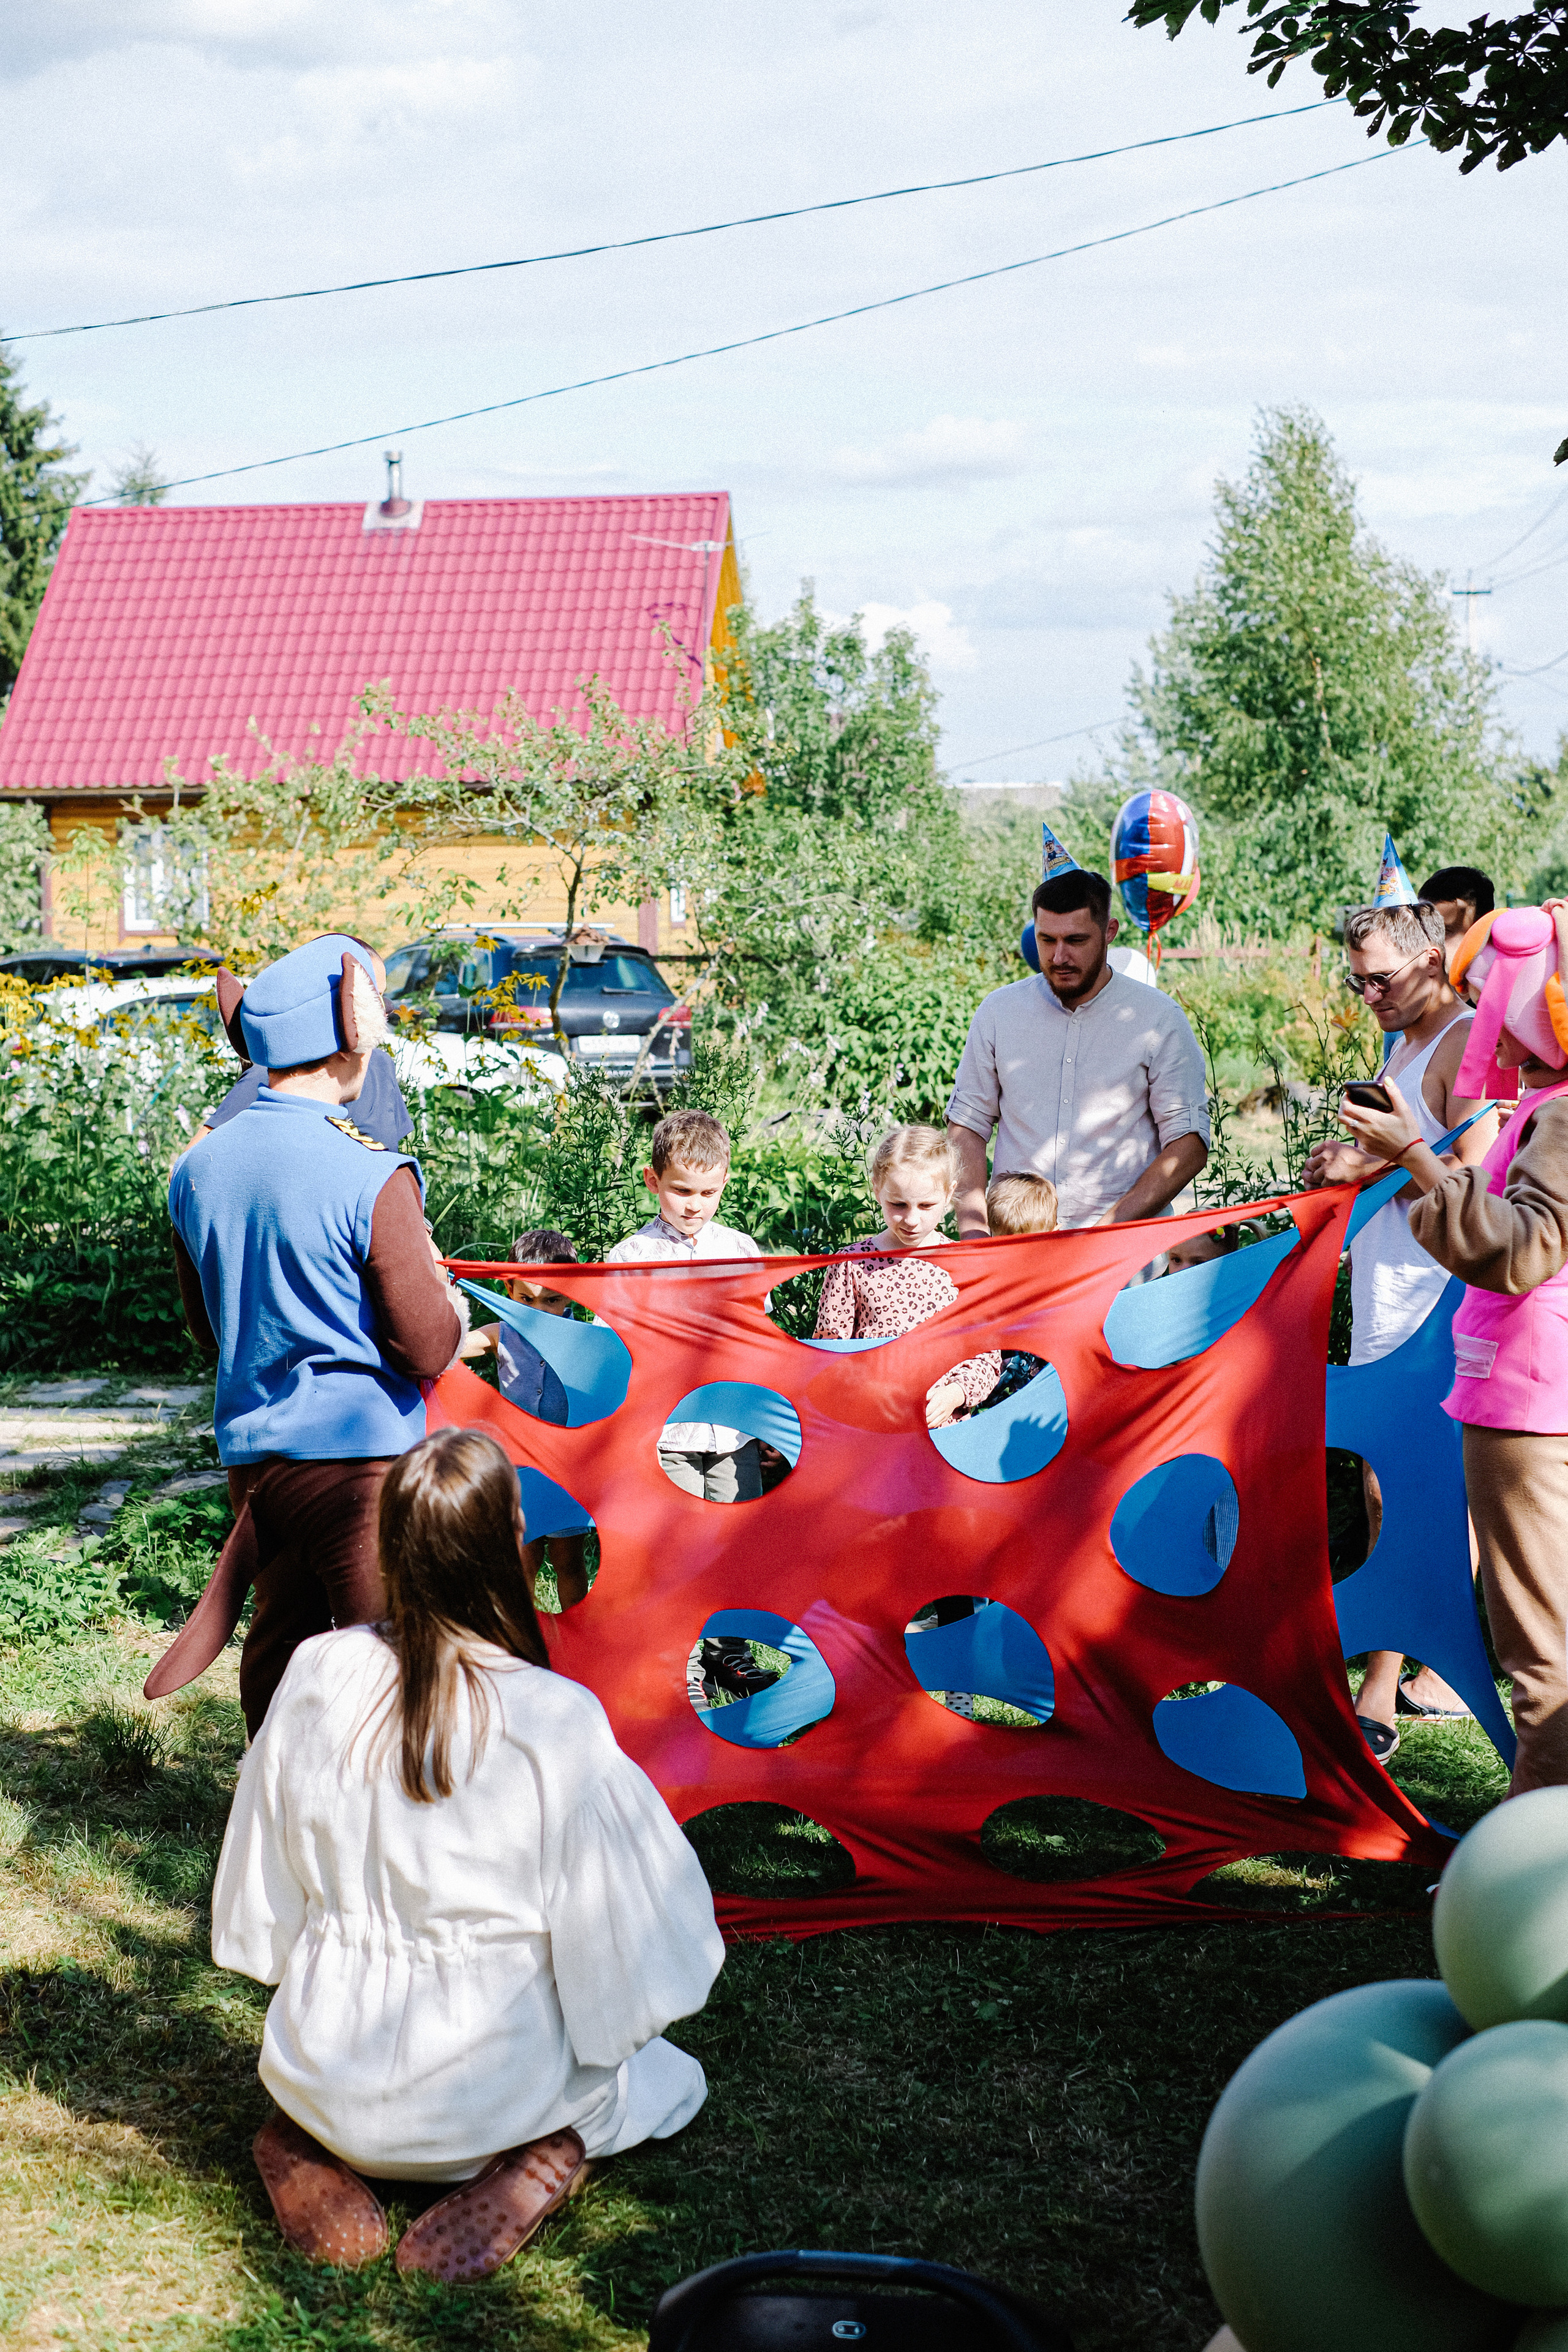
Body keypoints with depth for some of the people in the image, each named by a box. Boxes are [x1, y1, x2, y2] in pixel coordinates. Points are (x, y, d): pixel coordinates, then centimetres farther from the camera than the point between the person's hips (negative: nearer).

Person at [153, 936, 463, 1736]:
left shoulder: (196, 1170, 3)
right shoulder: (371, 1177, -16)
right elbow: (428, 1348, -13)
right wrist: (440, 1286, 6)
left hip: (251, 1451, 6)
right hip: (360, 1453, -6)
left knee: (278, 1635, 16)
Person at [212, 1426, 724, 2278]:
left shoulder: (315, 1673, -12)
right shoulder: (558, 1721, -24)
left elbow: (266, 1881, 2)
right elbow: (609, 1935, -15)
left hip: (324, 2069, 6)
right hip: (483, 2078, -5)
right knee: (672, 2076, 26)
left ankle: (309, 2141, 21)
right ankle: (550, 2152, 2)